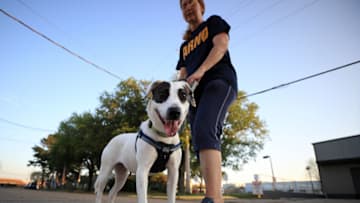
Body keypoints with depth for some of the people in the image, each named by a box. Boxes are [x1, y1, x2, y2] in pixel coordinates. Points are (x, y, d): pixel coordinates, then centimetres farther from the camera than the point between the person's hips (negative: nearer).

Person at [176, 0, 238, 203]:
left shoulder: (214, 22, 19)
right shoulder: (184, 45, 31)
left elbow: (221, 45, -2)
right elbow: (182, 74, 21)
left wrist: (201, 70, -20)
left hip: (220, 81, -6)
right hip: (195, 92, 7)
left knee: (204, 131, -31)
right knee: (201, 144, -6)